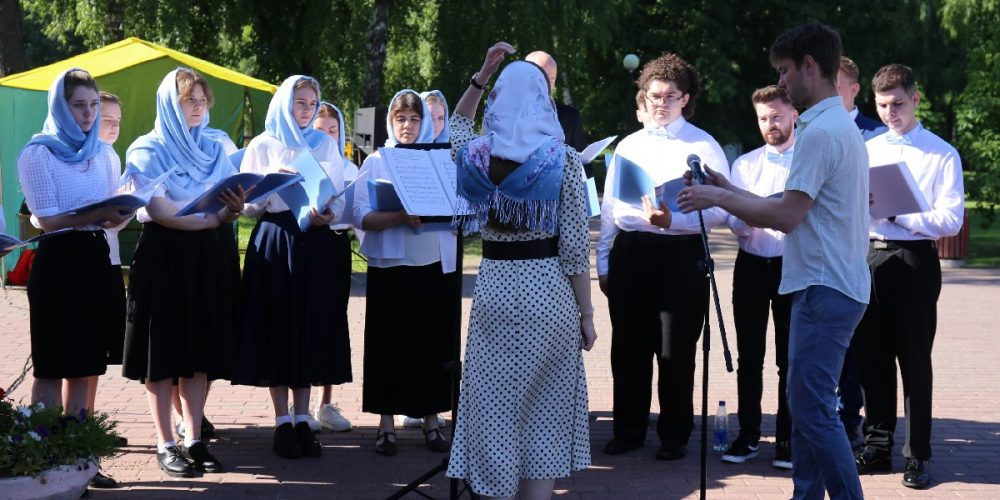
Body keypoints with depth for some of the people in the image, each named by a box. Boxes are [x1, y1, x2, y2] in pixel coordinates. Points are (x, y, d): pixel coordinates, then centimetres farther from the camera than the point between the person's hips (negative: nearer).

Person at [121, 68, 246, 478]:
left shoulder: (215, 151, 13)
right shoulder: (147, 151, -4)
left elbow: (228, 201, 6)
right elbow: (159, 210, -16)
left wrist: (235, 210, -17)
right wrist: (213, 217, -21)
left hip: (211, 256, 5)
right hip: (165, 255, -5)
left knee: (202, 348, 5)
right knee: (164, 350, -2)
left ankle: (194, 440, 10)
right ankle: (165, 445, 2)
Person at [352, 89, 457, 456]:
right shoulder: (376, 162, 5)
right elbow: (362, 215, -6)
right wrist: (400, 218, -21)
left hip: (438, 265, 2)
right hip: (391, 267, -2)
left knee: (435, 343, 4)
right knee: (390, 344, 0)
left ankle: (431, 420, 14)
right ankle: (386, 423, 8)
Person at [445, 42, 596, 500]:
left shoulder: (477, 154, 0)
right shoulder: (562, 158, -8)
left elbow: (458, 124, 27)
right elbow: (574, 247, -7)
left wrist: (482, 74, 17)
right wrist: (586, 314, 0)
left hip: (494, 288, 2)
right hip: (548, 293, -2)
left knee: (494, 409, 8)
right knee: (542, 417, 6)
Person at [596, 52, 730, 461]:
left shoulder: (703, 147, -1)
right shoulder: (628, 146, 14)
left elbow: (719, 210, -9)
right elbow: (609, 207, 15)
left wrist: (673, 220, -22)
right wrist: (603, 263, 10)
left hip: (680, 254, -4)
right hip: (630, 252, 4)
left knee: (676, 350, 2)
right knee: (628, 347, 9)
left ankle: (675, 435, 14)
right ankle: (628, 429, 21)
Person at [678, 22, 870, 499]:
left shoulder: (820, 131, -16)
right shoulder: (843, 126, 17)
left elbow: (787, 215, -20)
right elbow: (796, 209, 18)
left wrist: (719, 199, -9)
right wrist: (728, 191, 15)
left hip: (825, 290, -11)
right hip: (830, 285, 11)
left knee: (812, 407, -9)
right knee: (806, 404, 13)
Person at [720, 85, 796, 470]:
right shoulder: (744, 165, 12)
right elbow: (735, 221, 5)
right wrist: (748, 220, -19)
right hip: (751, 265, 3)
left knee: (789, 358, 1)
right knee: (749, 356, 6)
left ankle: (787, 440, 7)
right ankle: (747, 436, 13)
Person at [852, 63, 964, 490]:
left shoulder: (942, 154, -2)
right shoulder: (866, 151, 14)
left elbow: (950, 220, -10)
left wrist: (894, 212, -18)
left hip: (915, 261, -5)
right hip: (869, 258, 5)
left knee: (914, 360, 0)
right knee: (871, 358, 9)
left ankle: (917, 456, 7)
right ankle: (878, 448, 19)